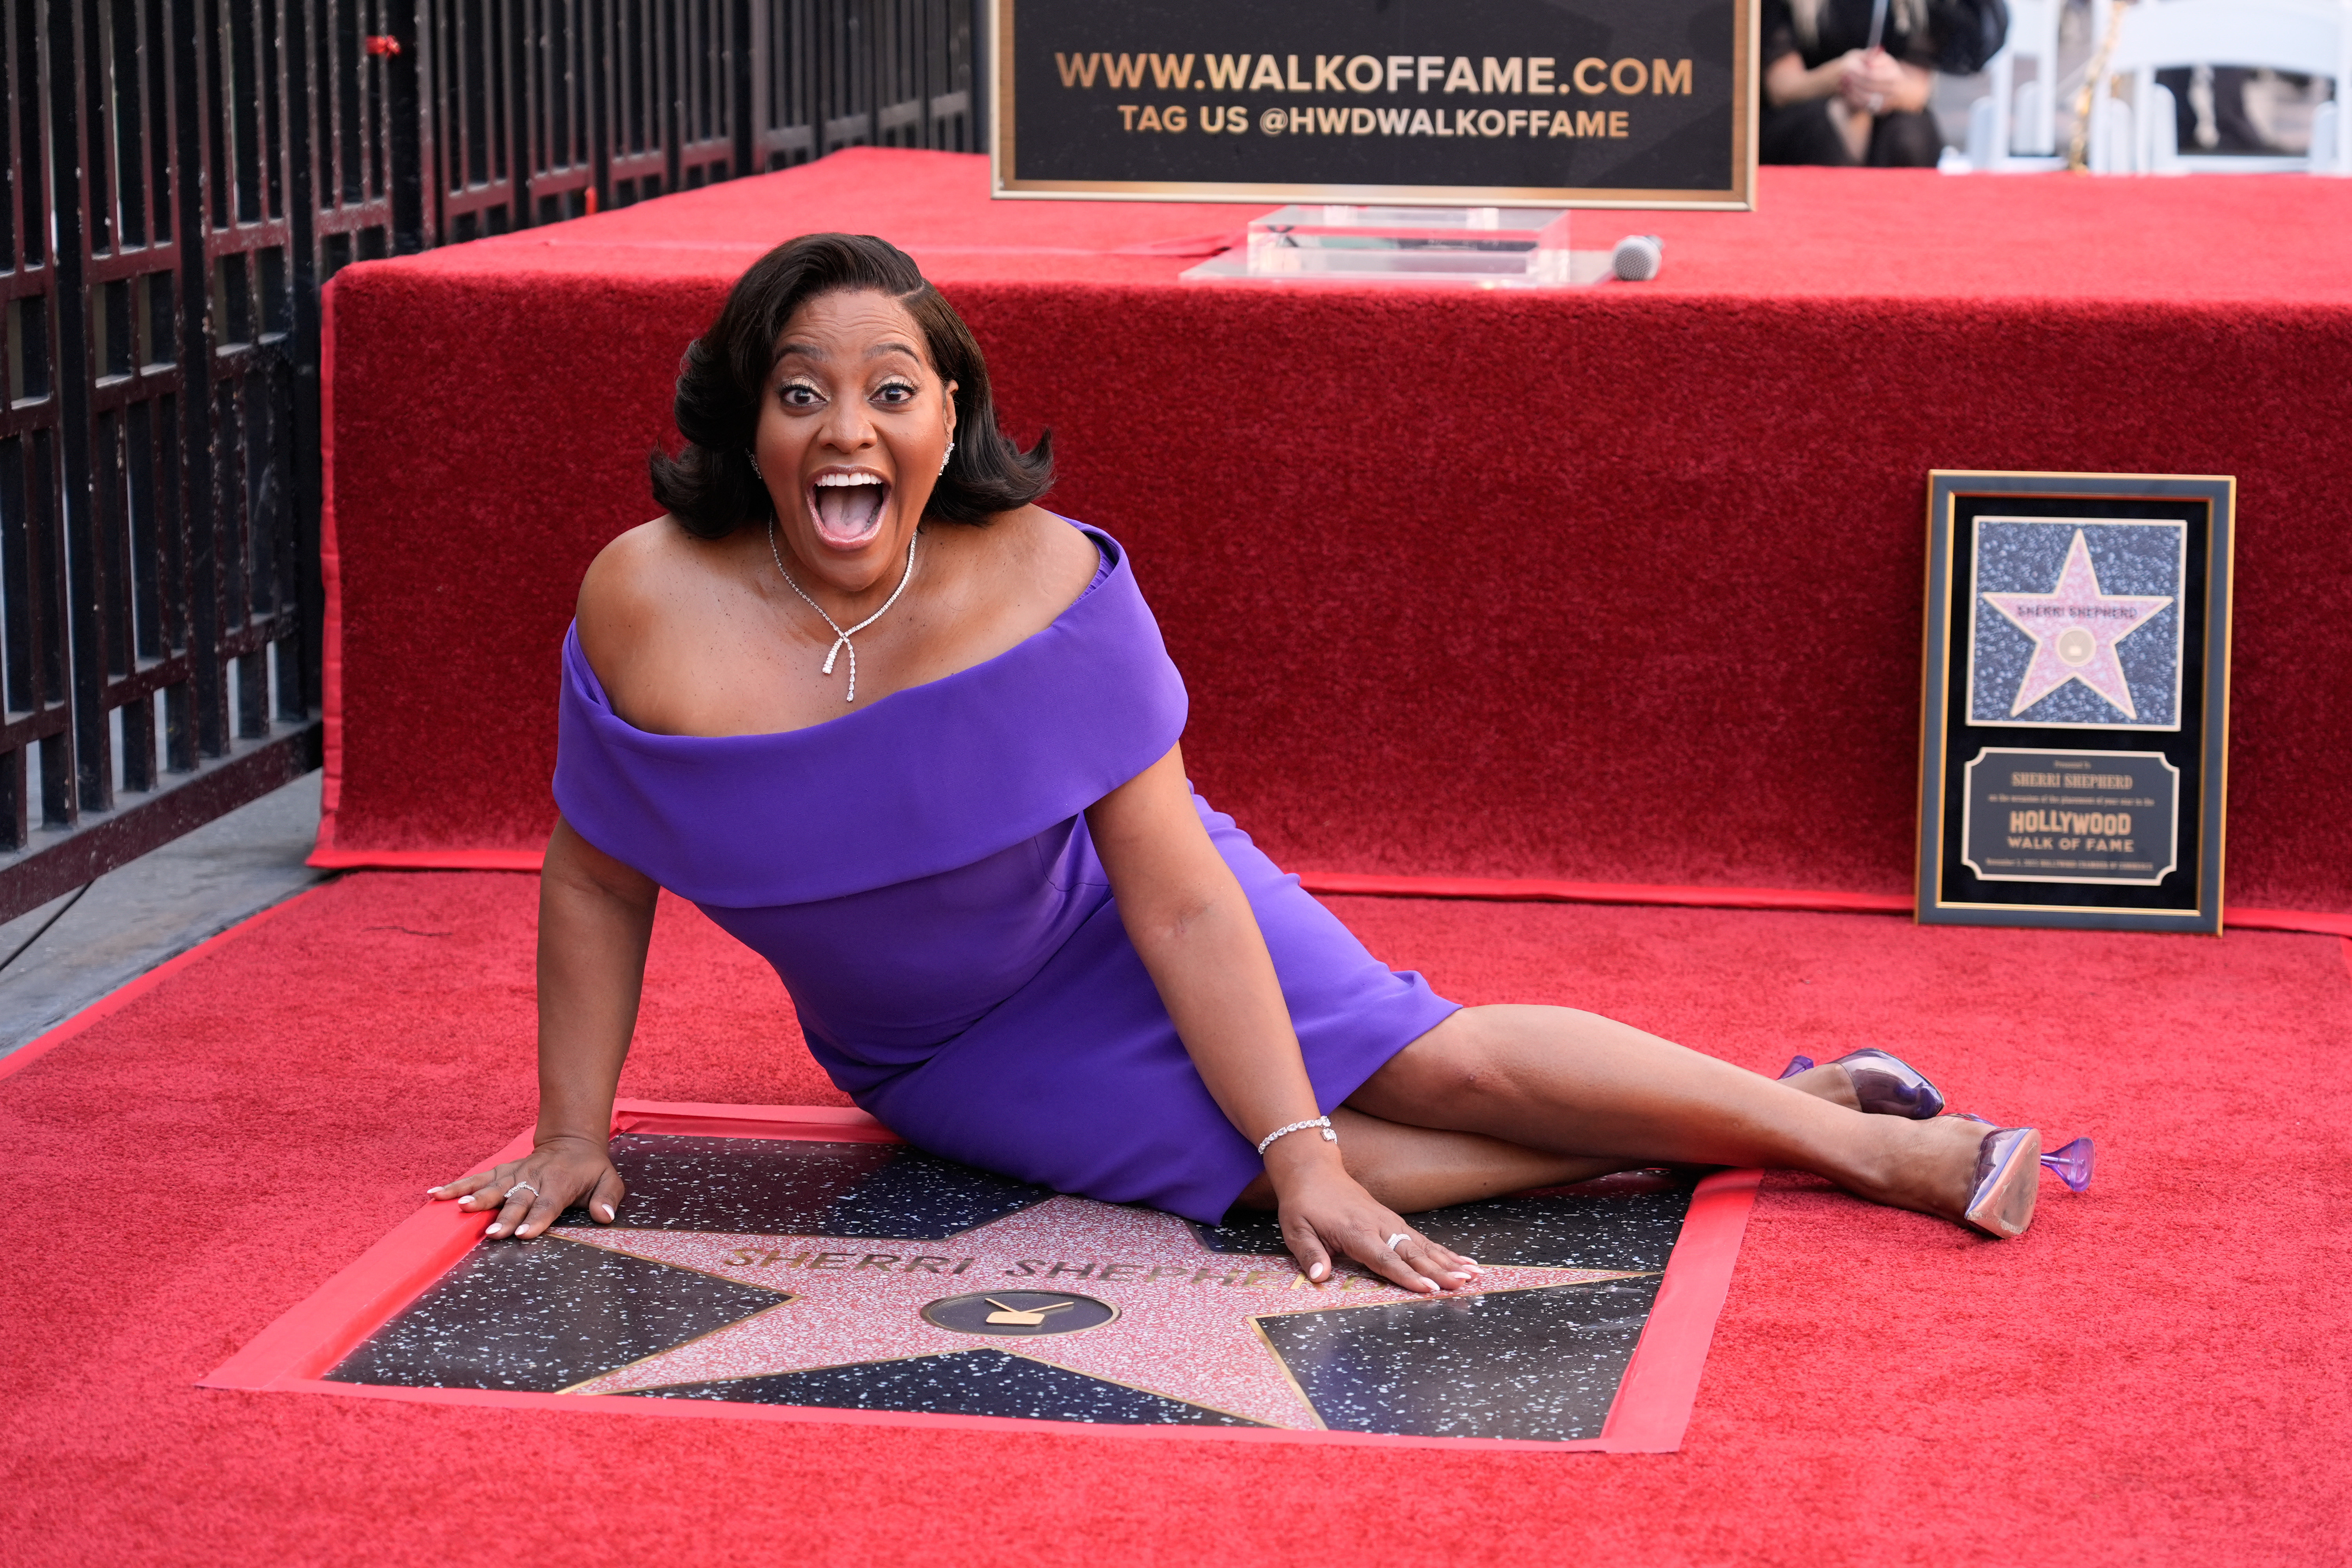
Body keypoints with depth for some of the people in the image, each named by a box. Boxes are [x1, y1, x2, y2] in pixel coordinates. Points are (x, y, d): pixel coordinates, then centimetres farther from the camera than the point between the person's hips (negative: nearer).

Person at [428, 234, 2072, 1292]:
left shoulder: (1042, 580, -26)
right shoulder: (647, 608, -24)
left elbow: (1179, 895, -23)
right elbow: (598, 884, -8)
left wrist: (1304, 1154, -25)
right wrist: (573, 1138, -5)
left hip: (1103, 922, 0)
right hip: (931, 1049, 1)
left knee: (1431, 1057, -15)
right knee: (1257, 1169, -18)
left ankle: (1849, 1127, 1)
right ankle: (1768, 1143, -7)